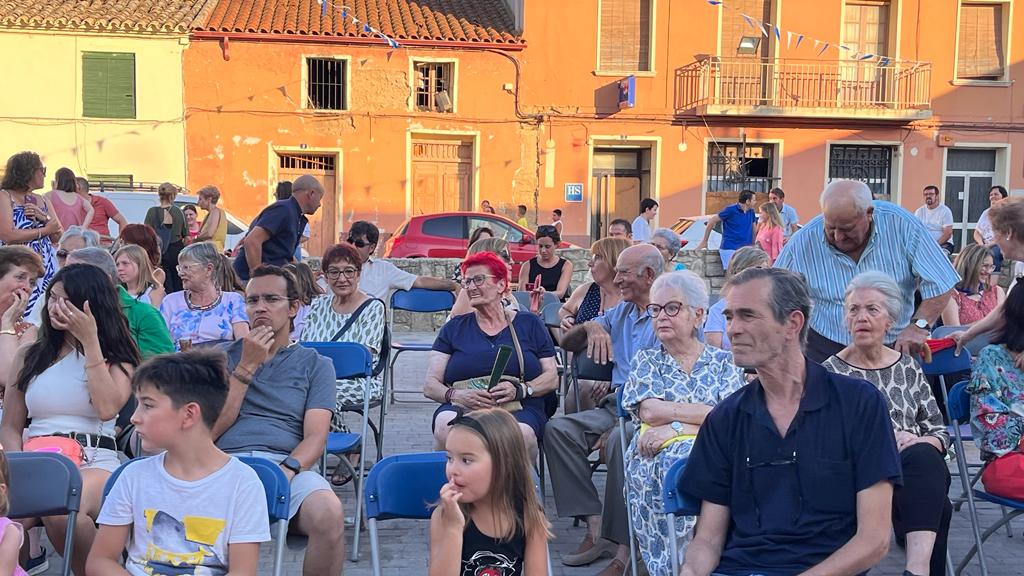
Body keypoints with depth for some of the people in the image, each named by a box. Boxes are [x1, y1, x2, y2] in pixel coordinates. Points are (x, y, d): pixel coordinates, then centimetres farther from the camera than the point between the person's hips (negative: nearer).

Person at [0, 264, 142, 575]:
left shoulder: (117, 356, 8)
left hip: (95, 463, -2)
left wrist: (90, 340, -8)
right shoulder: (29, 355, 16)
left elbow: (107, 408, -12)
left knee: (60, 509, -37)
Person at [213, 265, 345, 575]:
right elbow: (211, 431, 8)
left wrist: (288, 469, -18)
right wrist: (246, 367, 2)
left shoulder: (315, 364, 18)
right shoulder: (223, 357, 21)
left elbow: (315, 437, 4)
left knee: (329, 515, -34)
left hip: (287, 464, 0)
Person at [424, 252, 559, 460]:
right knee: (446, 427, -35)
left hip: (520, 409, -1)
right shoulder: (454, 328, 19)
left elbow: (552, 377, 11)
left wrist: (519, 390, -9)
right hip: (461, 409, 1)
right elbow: (430, 385, 12)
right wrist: (456, 395, -10)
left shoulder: (529, 324, 17)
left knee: (521, 435, -36)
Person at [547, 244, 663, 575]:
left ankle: (624, 548, -32)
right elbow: (566, 343, 25)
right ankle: (595, 527, -20)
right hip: (615, 405, 8)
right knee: (558, 428, -16)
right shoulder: (619, 313, 22)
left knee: (619, 439, -37)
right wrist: (590, 327, 0)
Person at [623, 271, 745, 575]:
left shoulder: (723, 362, 18)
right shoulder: (646, 361, 20)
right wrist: (710, 413, -3)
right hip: (657, 458, 0)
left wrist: (676, 427, -10)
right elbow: (649, 412, -1)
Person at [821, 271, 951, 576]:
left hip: (917, 469, 3)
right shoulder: (830, 372, 7)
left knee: (924, 456, -36)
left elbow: (940, 431, 17)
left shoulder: (908, 367, 18)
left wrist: (921, 443, -7)